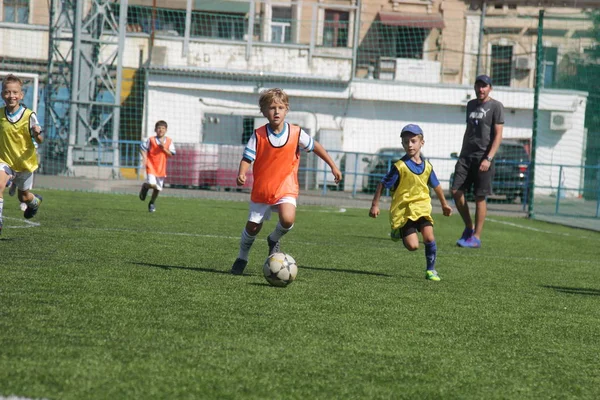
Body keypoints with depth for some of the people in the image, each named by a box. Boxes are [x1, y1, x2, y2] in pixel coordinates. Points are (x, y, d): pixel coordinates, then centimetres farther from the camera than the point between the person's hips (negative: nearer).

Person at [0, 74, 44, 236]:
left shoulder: (29, 116, -17)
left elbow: (39, 141, -16)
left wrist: (37, 134, -36)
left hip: (25, 162, -1)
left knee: (23, 197, 16)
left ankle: (35, 201, 52)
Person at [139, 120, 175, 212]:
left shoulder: (169, 141, 1)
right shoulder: (151, 140, -5)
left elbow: (171, 154, -1)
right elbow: (142, 148, 4)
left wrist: (164, 149, -17)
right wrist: (144, 157, -10)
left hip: (161, 168, 3)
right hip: (151, 166, -3)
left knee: (158, 188, 9)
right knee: (151, 184, -22)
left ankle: (152, 203, 33)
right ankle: (145, 187, 15)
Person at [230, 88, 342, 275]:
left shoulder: (296, 133, -8)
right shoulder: (258, 135, -11)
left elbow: (315, 147, 7)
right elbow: (247, 158, -14)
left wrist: (333, 166, 10)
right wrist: (241, 174, -34)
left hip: (286, 188, 0)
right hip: (261, 189, 0)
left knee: (287, 219, -26)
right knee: (252, 226, 7)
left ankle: (274, 240, 7)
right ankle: (242, 258, 33)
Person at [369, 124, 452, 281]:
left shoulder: (427, 166, 4)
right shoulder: (399, 166, -11)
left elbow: (436, 186, 20)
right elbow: (383, 184, -5)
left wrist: (444, 204, 31)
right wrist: (375, 205, -7)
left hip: (422, 207, 4)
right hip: (403, 209, -4)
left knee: (429, 237, -16)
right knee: (413, 246, -10)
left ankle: (431, 270, 4)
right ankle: (398, 231, 24)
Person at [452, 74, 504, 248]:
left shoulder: (495, 106, -4)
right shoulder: (471, 105, 16)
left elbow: (498, 135, -9)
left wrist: (488, 159, -18)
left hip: (483, 158, -6)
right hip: (466, 156, 6)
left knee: (480, 197, -3)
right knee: (456, 191, -3)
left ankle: (476, 237, 3)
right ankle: (469, 227, 14)